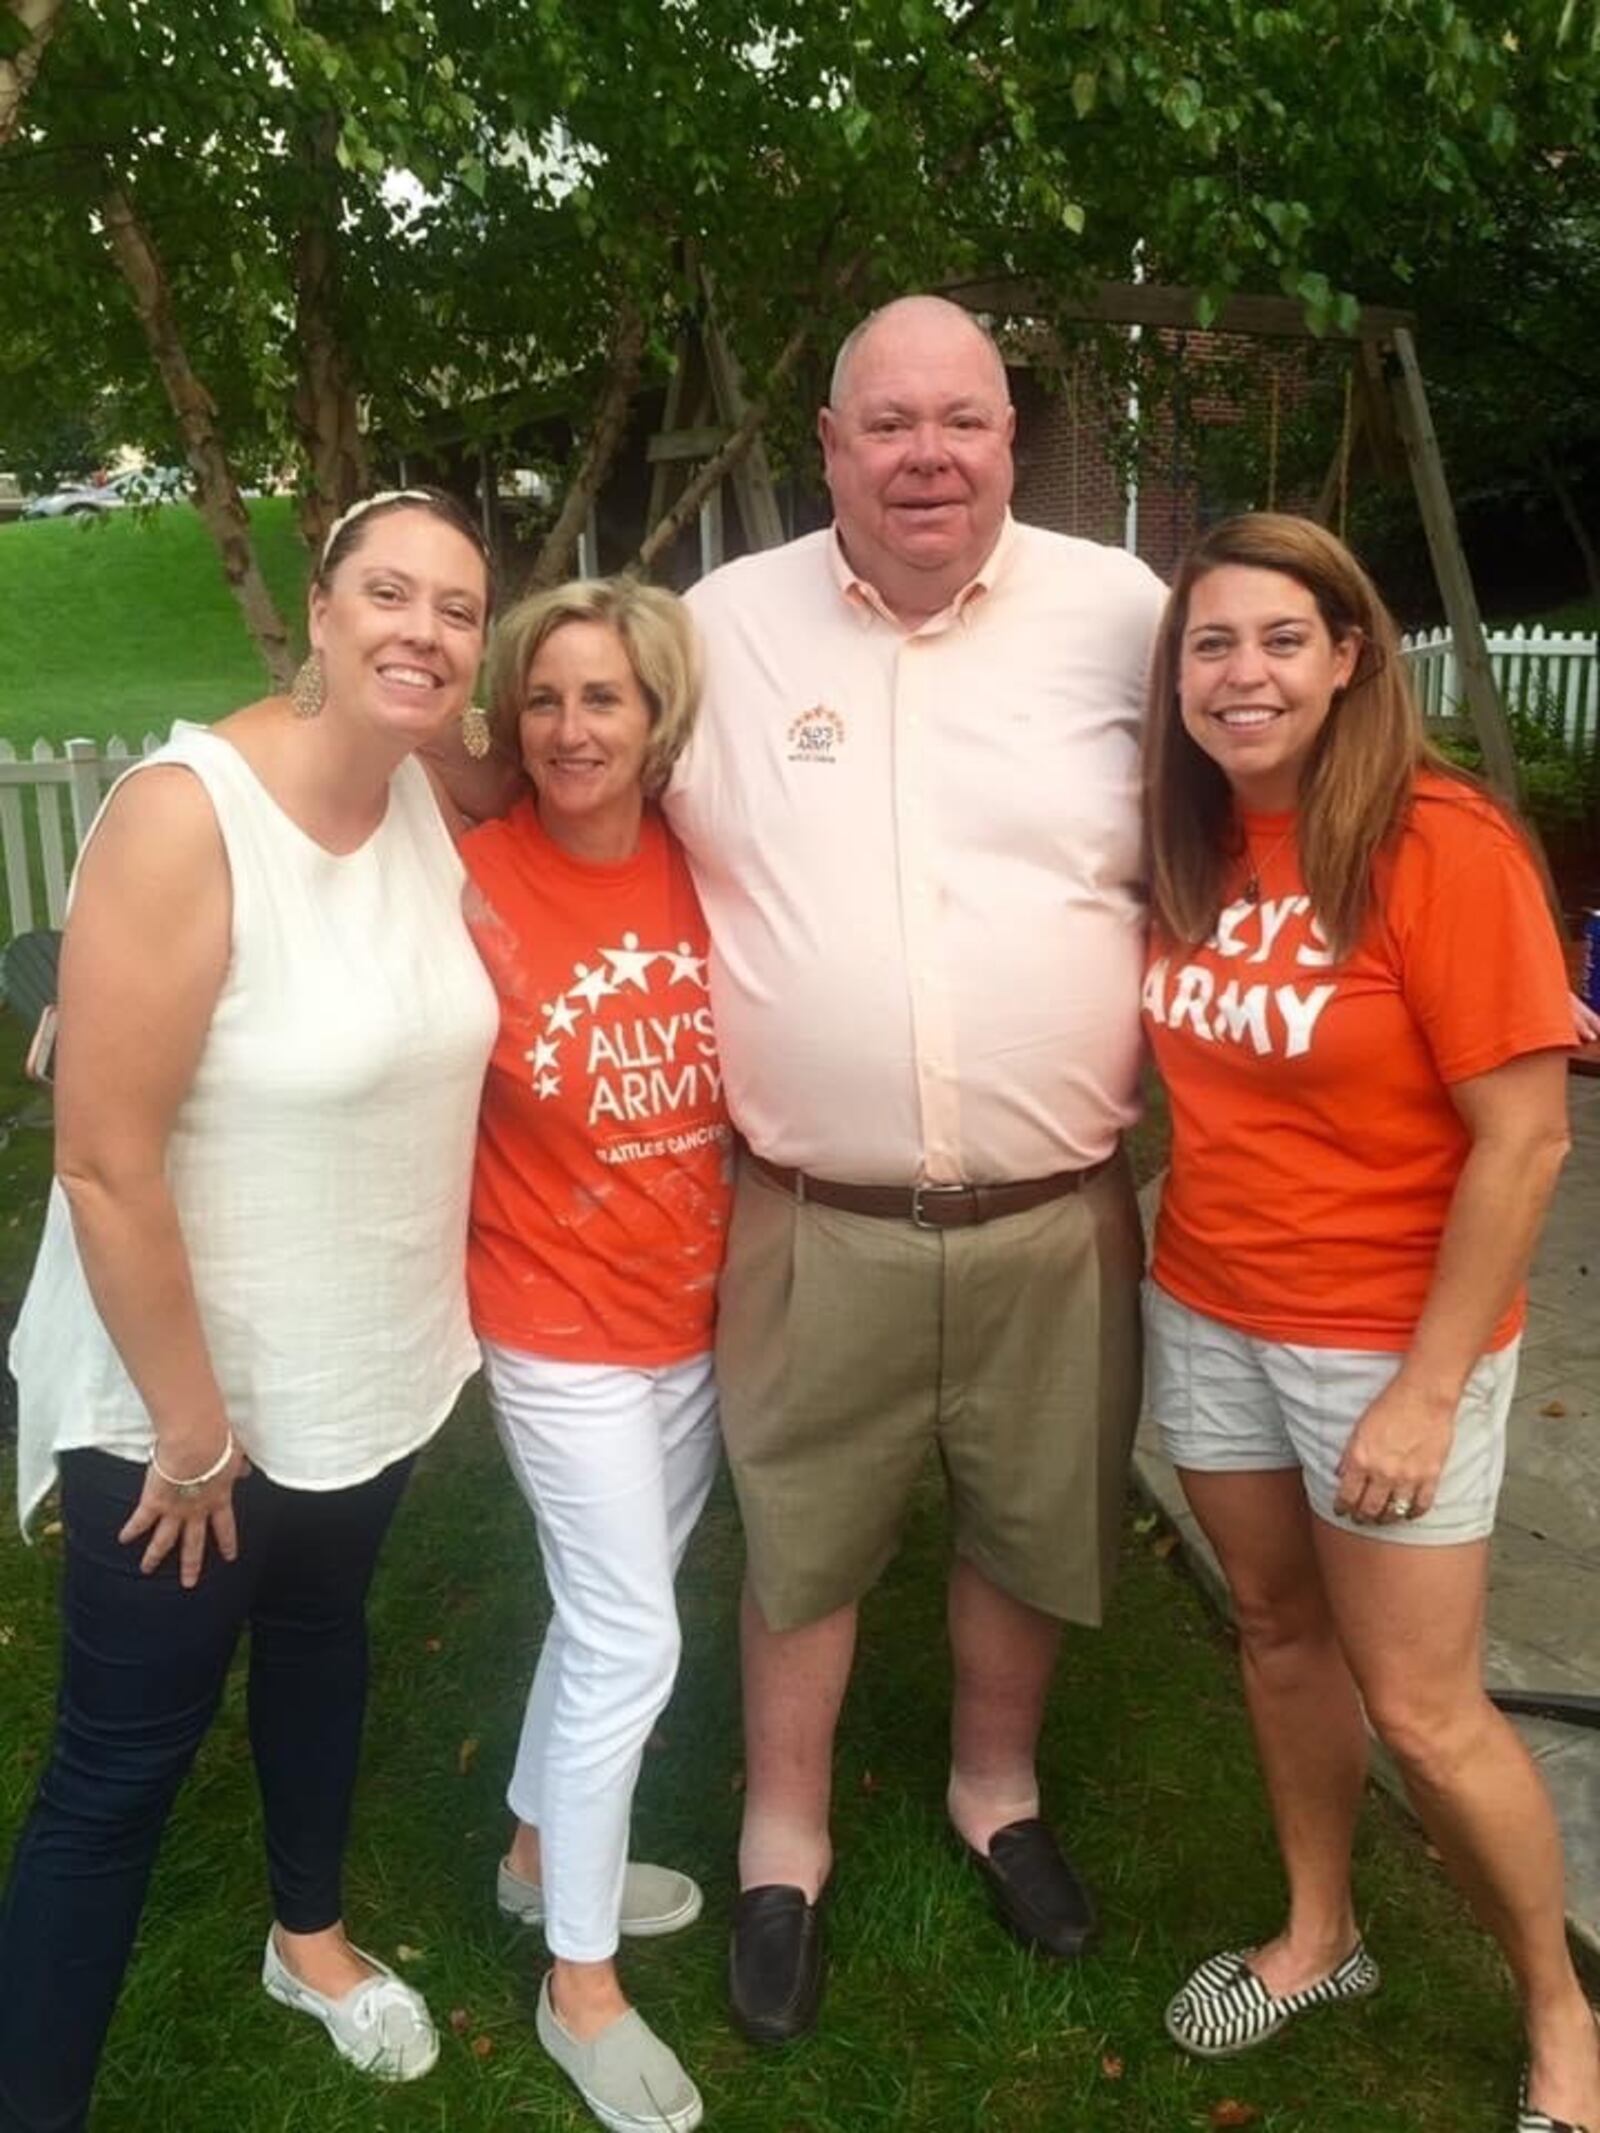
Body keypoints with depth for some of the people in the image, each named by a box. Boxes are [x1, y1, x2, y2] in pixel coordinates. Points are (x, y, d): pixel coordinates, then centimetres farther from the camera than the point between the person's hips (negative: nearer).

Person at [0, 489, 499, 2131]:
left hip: (373, 1372, 7)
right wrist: (192, 1427, -19)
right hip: (186, 1400, -7)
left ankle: (310, 1934, 53)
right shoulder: (185, 815, -25)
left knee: (322, 1636, 27)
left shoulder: (425, 803, -4)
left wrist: (434, 1321, 10)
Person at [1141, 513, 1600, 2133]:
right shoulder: (1191, 846, 0)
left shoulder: (1440, 842, -18)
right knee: (1278, 1632, 19)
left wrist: (1427, 1389, -17)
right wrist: (1196, 1257, 2)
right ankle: (1318, 1938, 42)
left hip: (1388, 1340, -5)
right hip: (1207, 1317, 6)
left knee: (1422, 1711, 5)